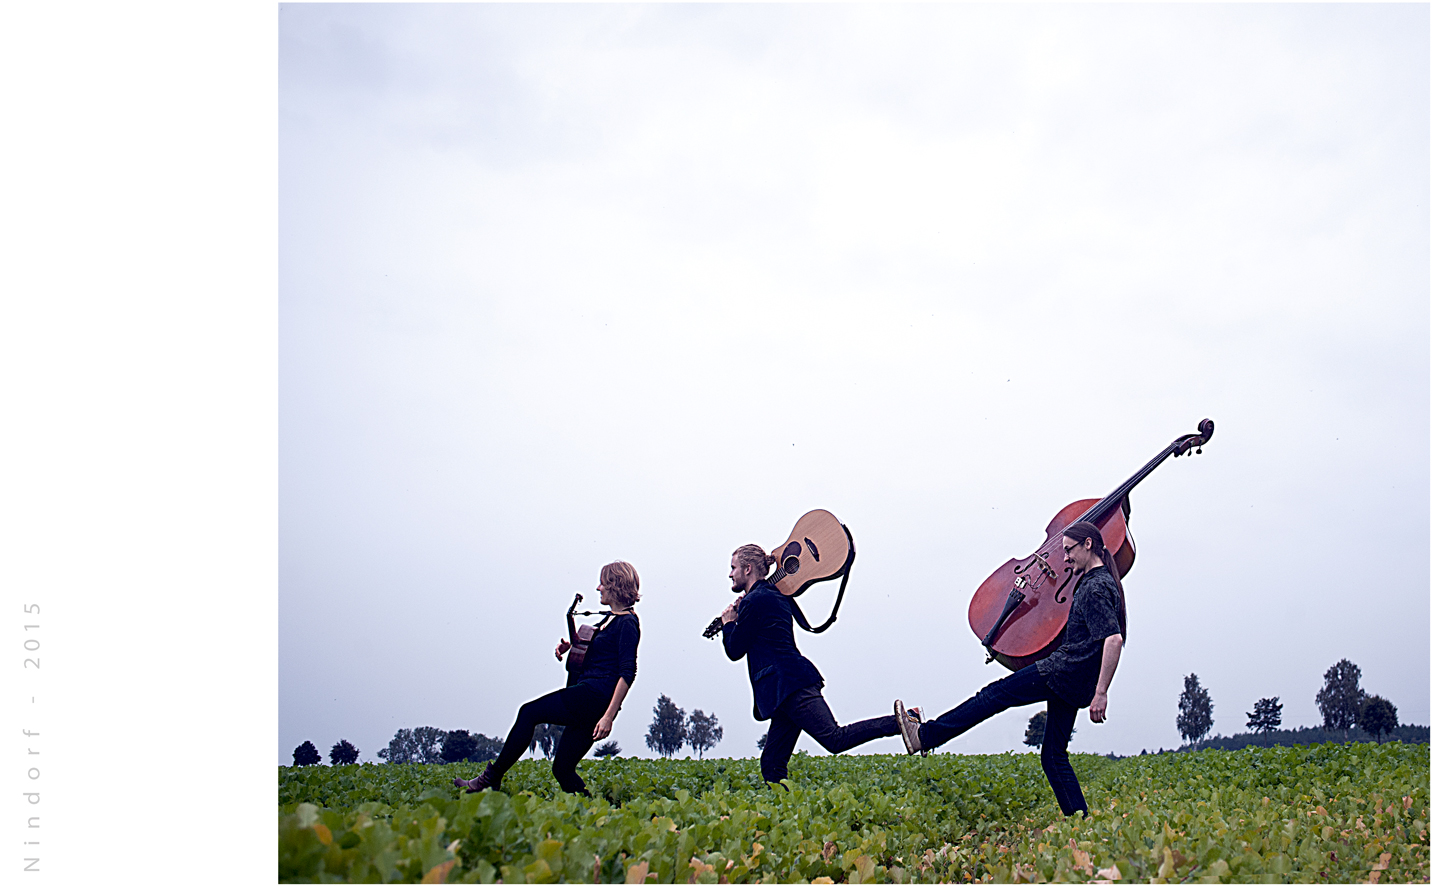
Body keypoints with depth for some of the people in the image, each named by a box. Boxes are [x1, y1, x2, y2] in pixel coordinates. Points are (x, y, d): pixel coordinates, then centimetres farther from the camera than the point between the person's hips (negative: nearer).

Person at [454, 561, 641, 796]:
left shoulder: (627, 624, -10)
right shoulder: (609, 619, 19)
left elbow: (628, 673, -18)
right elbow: (592, 648, 35)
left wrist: (609, 716, -24)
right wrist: (570, 646, 12)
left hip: (596, 695, -10)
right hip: (586, 702, 10)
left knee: (529, 712, -6)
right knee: (562, 768, 6)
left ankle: (491, 779, 0)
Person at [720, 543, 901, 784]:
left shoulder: (753, 602, -7)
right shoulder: (777, 595, 21)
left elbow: (735, 651, -4)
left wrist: (728, 624, 14)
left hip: (788, 682, -10)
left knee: (835, 738, -18)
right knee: (772, 764, 7)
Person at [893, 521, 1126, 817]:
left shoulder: (1096, 587, -14)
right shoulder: (1101, 582, 18)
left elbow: (1114, 639, -26)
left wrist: (1101, 693, -28)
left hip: (1064, 671, -10)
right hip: (1073, 685, 10)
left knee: (995, 694, -3)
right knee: (1053, 756, 11)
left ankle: (925, 735, 0)